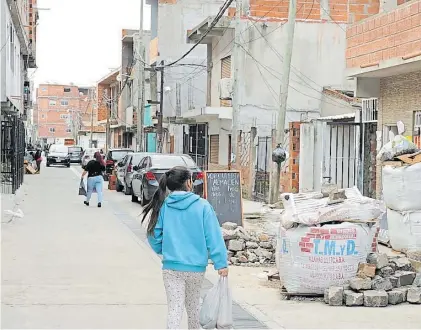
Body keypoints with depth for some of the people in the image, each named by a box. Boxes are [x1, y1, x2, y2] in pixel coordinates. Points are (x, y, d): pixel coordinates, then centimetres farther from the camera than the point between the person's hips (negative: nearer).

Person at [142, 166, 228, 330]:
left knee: (174, 309, 2)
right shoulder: (202, 206, -9)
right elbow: (213, 236, -11)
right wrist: (221, 263, -8)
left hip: (171, 268, 0)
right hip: (196, 268, 0)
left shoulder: (163, 206, -4)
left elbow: (154, 234, 3)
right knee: (193, 306, 21)